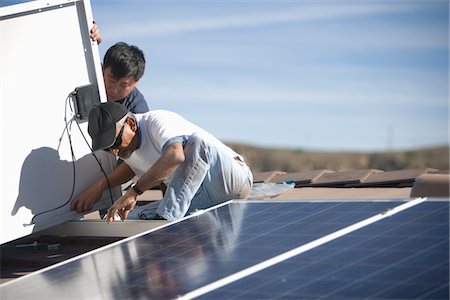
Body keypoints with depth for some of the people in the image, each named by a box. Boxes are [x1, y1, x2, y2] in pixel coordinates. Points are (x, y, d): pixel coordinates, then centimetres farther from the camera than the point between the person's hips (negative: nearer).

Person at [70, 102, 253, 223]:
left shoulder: (157, 121, -19)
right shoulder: (128, 149, 7)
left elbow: (175, 155, -40)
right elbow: (132, 167, 30)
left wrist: (134, 191, -38)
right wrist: (100, 185, 13)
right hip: (202, 201, 7)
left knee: (197, 141, -37)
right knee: (131, 219, -6)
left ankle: (166, 218, -36)